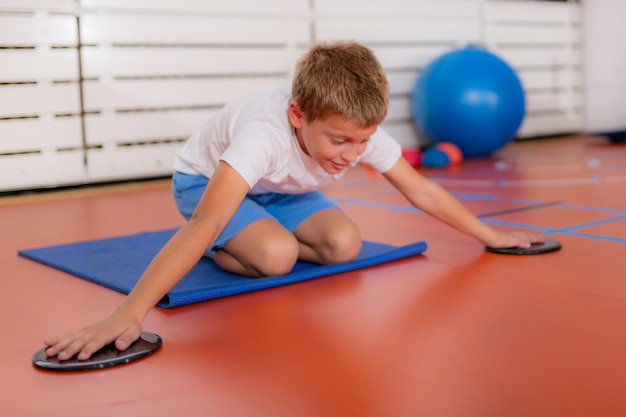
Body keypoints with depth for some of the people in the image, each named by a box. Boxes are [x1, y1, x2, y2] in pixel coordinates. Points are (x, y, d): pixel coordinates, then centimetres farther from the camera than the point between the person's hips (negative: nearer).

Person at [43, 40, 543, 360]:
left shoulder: (359, 131, -26)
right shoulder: (263, 133, -44)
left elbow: (422, 191, -13)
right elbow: (204, 224, -53)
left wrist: (490, 235, -8)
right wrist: (128, 314, -61)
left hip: (277, 188, 6)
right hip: (205, 181, -5)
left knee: (344, 245, -18)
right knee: (277, 256, -32)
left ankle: (244, 236, 5)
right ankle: (211, 251, -1)